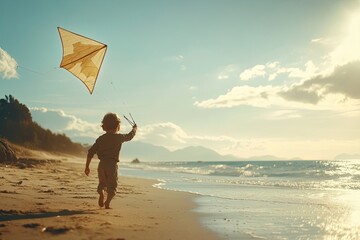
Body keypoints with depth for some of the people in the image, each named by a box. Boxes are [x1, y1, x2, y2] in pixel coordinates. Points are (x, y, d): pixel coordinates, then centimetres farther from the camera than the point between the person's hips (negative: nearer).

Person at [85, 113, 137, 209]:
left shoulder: (100, 139, 8)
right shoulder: (119, 137, -1)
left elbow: (91, 152, 4)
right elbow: (130, 136, 19)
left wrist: (87, 166, 10)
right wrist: (135, 128, 40)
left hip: (102, 164, 3)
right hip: (112, 165, -3)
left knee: (102, 183, 18)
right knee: (112, 186, 4)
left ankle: (101, 194, -10)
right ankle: (107, 203, -8)